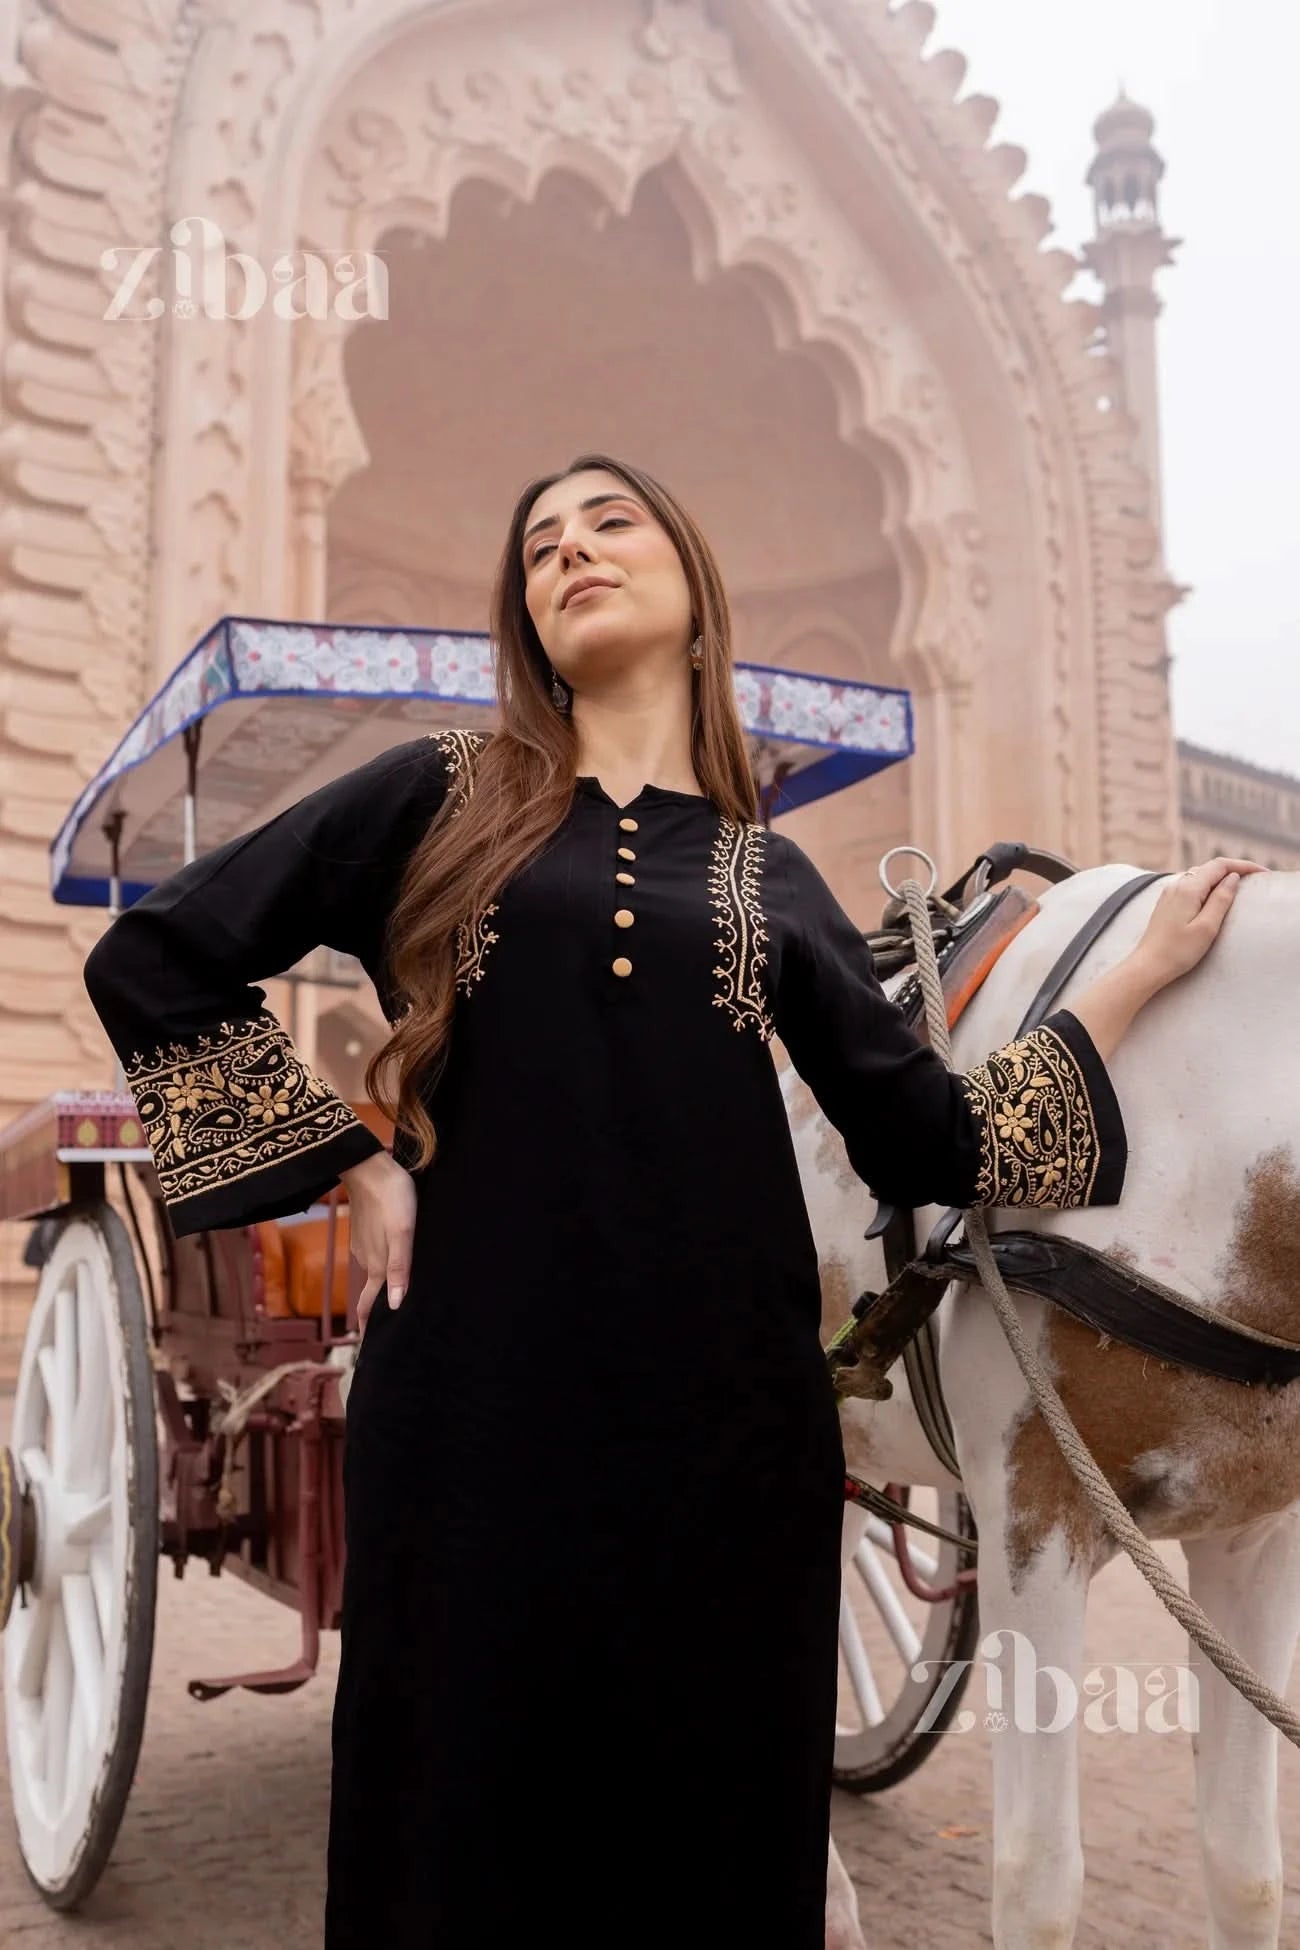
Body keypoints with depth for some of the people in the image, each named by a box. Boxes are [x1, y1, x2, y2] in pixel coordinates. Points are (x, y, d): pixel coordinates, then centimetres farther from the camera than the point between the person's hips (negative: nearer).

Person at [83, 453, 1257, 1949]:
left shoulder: (769, 875, 12)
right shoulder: (445, 797, 6)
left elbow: (926, 1145, 9)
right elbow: (152, 961, 4)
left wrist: (1143, 971, 13)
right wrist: (352, 1166, -1)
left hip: (728, 1422, 2)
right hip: (483, 1409, -2)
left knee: (715, 1830, 12)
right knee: (477, 1824, 10)